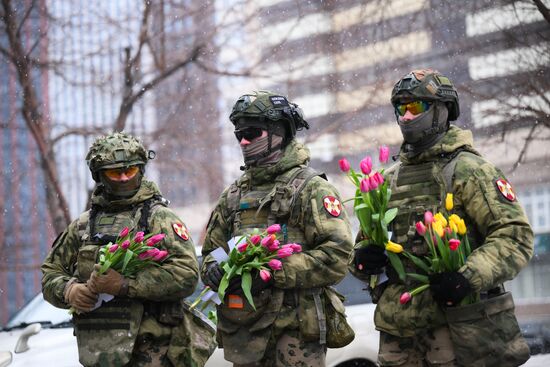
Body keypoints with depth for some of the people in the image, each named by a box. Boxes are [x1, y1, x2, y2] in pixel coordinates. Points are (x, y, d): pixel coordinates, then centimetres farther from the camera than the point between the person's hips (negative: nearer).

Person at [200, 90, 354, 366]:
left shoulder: (310, 188, -3)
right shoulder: (234, 195, 18)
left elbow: (337, 255, -13)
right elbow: (211, 250, 22)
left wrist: (274, 272, -19)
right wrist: (215, 270, -3)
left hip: (295, 331, -6)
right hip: (244, 331, 6)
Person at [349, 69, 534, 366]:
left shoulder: (467, 169, -2)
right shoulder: (390, 180, 17)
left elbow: (516, 236, -9)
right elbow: (367, 239, 25)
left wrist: (469, 277, -23)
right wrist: (362, 259, 0)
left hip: (452, 322, -6)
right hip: (397, 328, 6)